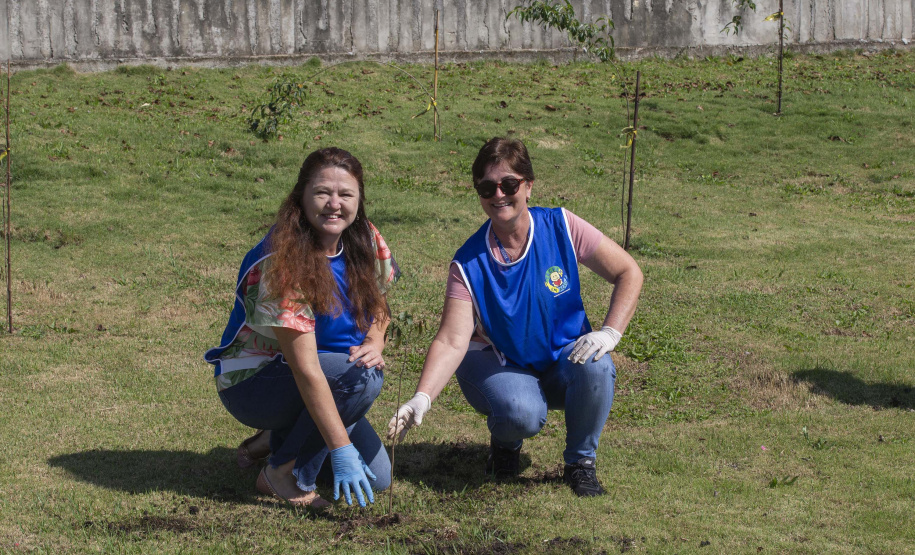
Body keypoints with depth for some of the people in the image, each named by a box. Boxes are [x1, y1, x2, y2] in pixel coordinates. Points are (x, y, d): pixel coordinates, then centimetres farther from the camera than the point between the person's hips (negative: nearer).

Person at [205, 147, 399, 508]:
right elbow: (305, 369, -32)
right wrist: (341, 449, -35)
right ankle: (284, 475, -15)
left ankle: (276, 441, 16)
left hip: (314, 390, 7)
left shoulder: (364, 241, -6)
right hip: (250, 384, -7)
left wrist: (374, 343, -11)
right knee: (362, 378, -31)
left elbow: (378, 303, 13)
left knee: (375, 478, -6)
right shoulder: (283, 265, -28)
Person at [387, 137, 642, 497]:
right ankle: (505, 442, 5)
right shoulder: (469, 262, -16)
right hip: (502, 369, -2)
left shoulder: (562, 228, -13)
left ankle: (581, 461, -6)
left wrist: (609, 333, -22)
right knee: (522, 415, -35)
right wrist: (422, 397, -38)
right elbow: (452, 341, -22)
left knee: (596, 367, -33)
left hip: (563, 361, 2)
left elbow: (628, 273, -7)